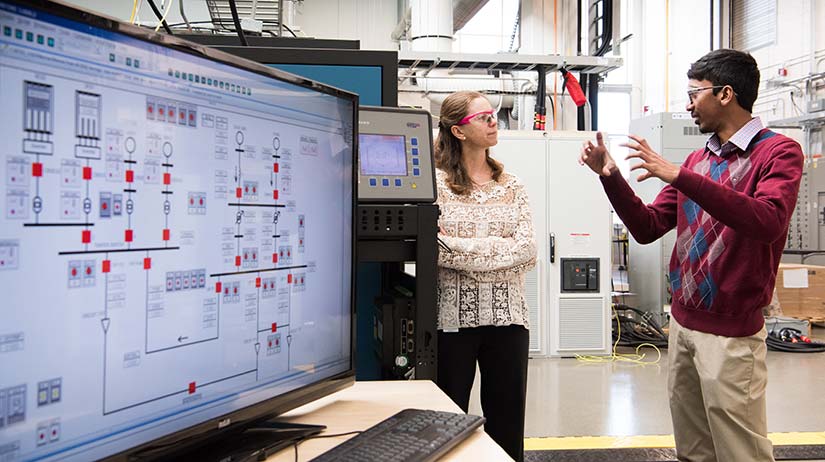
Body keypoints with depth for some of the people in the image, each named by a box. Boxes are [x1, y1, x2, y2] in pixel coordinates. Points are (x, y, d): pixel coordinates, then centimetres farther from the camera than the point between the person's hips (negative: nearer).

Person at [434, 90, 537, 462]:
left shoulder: (511, 186, 9)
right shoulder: (436, 181, -3)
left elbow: (527, 250, -4)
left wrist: (459, 248, -12)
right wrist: (500, 248, -14)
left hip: (507, 315, 3)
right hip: (453, 316, -3)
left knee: (507, 422, 11)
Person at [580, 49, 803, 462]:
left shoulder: (778, 152, -8)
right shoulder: (697, 159, 12)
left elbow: (767, 222, -27)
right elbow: (647, 228, 12)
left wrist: (678, 176, -30)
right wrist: (611, 176, -2)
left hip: (731, 333, -6)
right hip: (682, 323, 6)